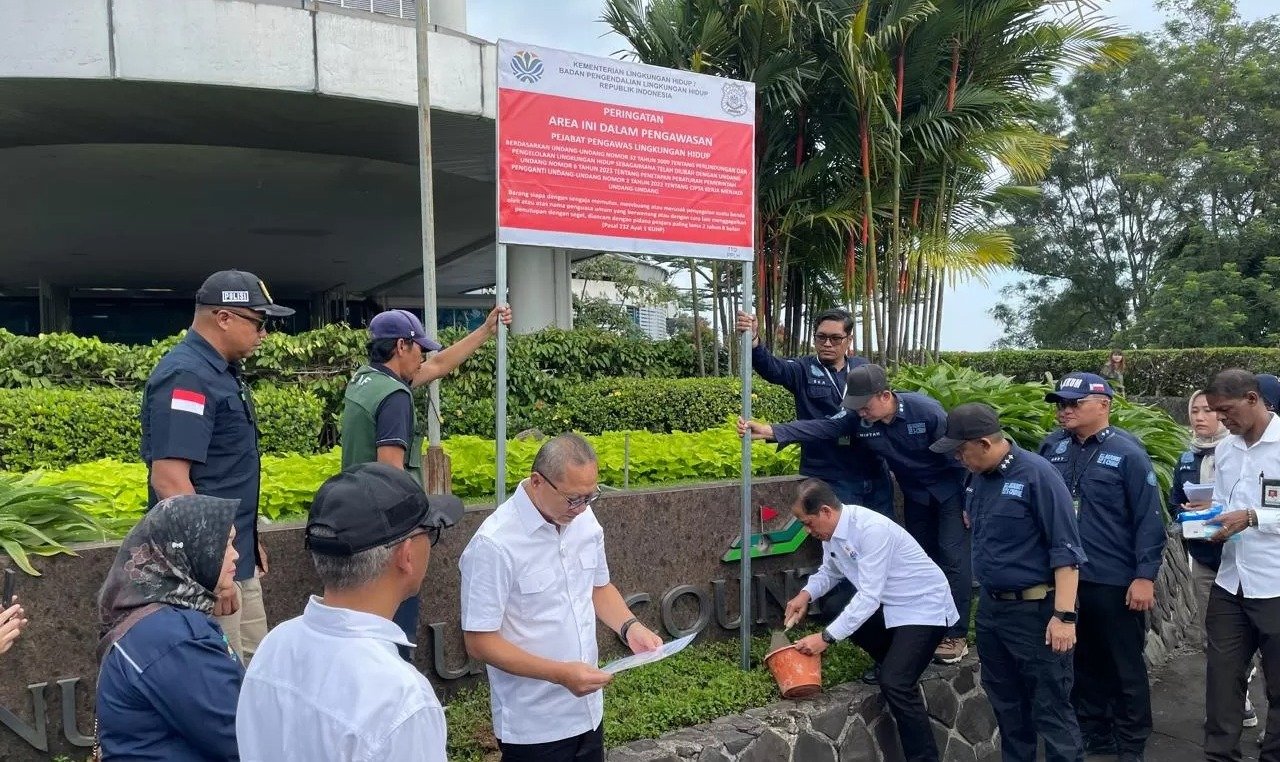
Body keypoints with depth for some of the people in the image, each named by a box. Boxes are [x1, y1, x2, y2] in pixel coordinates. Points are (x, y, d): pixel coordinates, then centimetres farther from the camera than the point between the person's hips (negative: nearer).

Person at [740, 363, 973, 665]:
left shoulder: (927, 412, -30)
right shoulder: (858, 418, -18)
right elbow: (821, 427, -28)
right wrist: (769, 431, -40)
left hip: (949, 490, -5)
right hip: (915, 494, 5)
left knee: (953, 556, -7)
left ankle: (956, 635, 0)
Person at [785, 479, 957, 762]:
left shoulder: (872, 529, -29)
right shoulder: (832, 532, -3)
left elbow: (869, 597, -30)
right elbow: (829, 572, 14)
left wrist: (826, 637, -29)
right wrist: (806, 594, -6)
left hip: (924, 607, -9)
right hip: (890, 605, 9)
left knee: (894, 683, -20)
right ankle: (899, 662, 20)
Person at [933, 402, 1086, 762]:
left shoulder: (1037, 475, -17)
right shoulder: (978, 477, 5)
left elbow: (1065, 550, -18)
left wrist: (1064, 615, -21)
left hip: (1035, 610, -7)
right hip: (990, 607, 8)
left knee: (1050, 708, 1)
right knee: (1006, 704, 19)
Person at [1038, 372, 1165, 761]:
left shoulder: (1127, 453, -9)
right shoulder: (1052, 448, 3)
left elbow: (1149, 519, -10)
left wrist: (1144, 576, -14)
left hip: (1115, 582, -4)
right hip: (1065, 579, 4)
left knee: (1125, 667, 9)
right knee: (1083, 664, 17)